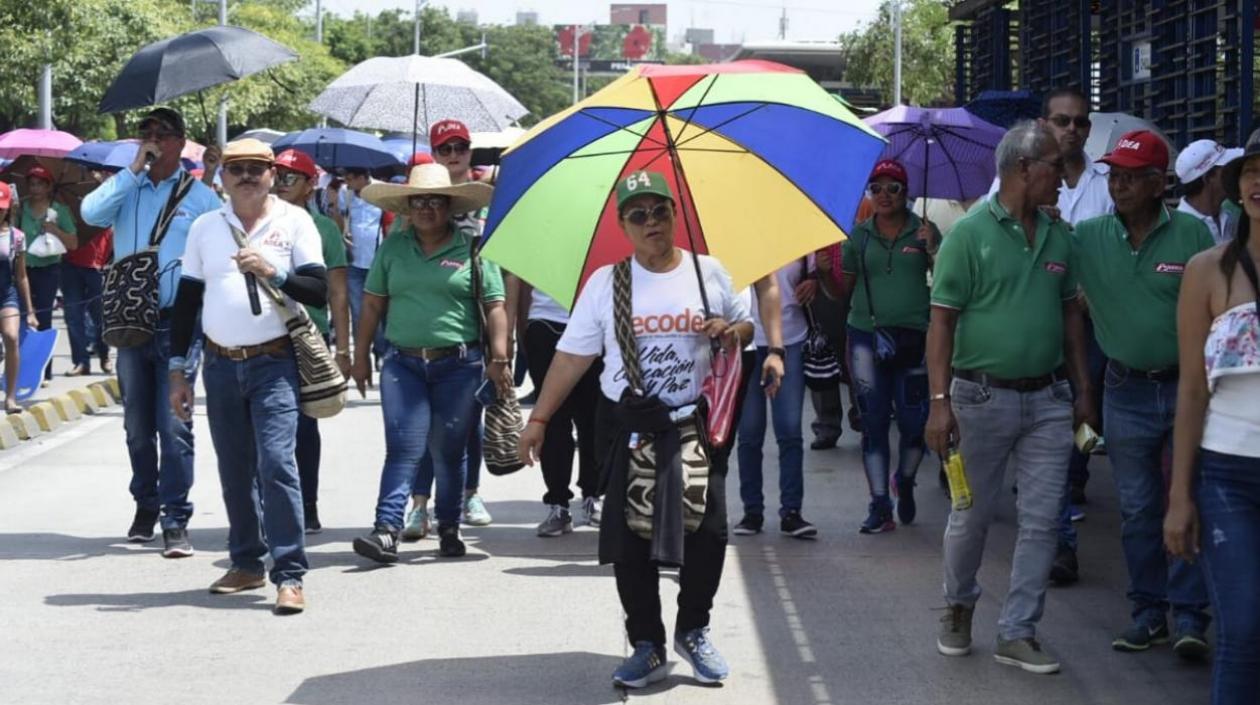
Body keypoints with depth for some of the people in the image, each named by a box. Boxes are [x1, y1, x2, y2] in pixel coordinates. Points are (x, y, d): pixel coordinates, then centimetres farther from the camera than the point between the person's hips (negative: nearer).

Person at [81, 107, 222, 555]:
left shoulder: (200, 196, 2)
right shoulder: (126, 189, 9)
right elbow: (91, 213, -11)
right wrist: (133, 170, -10)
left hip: (178, 324, -3)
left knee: (174, 425, -8)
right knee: (137, 425, 12)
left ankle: (175, 521, -5)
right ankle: (145, 505, 26)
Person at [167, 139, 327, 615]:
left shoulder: (294, 221, 0)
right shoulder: (205, 227, 9)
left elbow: (318, 291, -6)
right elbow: (187, 301, 11)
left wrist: (272, 272, -21)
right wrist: (177, 370, 8)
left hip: (273, 363, -4)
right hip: (220, 365, 4)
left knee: (276, 464, -14)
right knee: (234, 472, 11)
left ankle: (289, 575, -12)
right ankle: (246, 563, 24)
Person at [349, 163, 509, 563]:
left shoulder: (472, 249, 1)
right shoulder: (392, 249, 9)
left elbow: (494, 307, 1)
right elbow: (373, 303, 13)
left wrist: (499, 359, -6)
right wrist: (361, 356, 11)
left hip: (458, 363, -1)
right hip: (404, 362, 1)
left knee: (448, 452, 7)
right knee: (403, 449, -8)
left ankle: (449, 530, 20)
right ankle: (387, 530, -14)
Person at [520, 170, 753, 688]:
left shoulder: (709, 272, 4)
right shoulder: (605, 282, 2)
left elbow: (746, 326, 15)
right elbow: (572, 356, 2)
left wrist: (734, 331, -10)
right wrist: (539, 418, -2)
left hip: (695, 423, 0)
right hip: (628, 426, 0)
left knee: (707, 532, -1)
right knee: (630, 539, 0)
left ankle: (693, 630, 22)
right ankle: (647, 646, 14)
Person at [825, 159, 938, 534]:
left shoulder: (924, 231, 4)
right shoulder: (859, 234, 8)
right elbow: (844, 289, 10)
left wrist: (932, 251, -15)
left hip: (914, 336, -1)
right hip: (867, 335, 1)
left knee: (913, 421, 1)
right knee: (874, 422, 1)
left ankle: (905, 485, 29)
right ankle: (879, 507, 5)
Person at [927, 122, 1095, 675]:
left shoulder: (1058, 235, 7)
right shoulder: (970, 233, -9)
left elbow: (1070, 313, 15)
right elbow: (942, 321, -10)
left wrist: (1083, 390, 12)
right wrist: (939, 401, -16)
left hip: (1048, 399, 5)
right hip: (983, 396, -4)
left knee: (1041, 520, 2)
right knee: (972, 514, 8)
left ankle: (1017, 633, 10)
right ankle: (958, 607, 32)